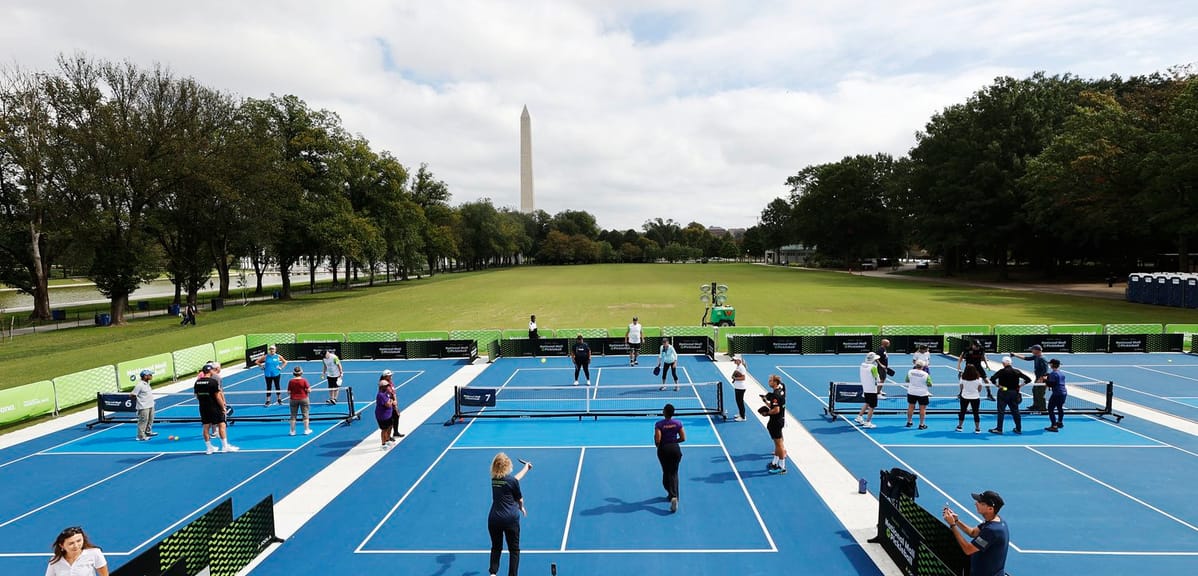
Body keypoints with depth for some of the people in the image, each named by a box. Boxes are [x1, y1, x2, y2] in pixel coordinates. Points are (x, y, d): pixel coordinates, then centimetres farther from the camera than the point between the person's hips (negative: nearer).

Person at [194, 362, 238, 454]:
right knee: (221, 425, 3)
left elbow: (197, 396, 10)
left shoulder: (197, 382, 3)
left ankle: (209, 448, 19)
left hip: (203, 408, 6)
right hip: (214, 407, -6)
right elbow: (217, 396, -16)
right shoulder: (213, 381, -16)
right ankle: (225, 446, 6)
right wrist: (223, 407, -7)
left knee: (206, 427, 11)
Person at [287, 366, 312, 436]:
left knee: (293, 416, 10)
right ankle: (306, 430, 12)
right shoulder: (304, 380, -11)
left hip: (293, 399, 1)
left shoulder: (291, 381, -6)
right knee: (305, 415, 8)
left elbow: (288, 392, -4)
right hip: (303, 399, -1)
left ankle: (292, 431, 15)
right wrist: (309, 389, 9)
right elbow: (309, 390, -12)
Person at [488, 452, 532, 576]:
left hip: (494, 519, 5)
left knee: (496, 547, 19)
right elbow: (520, 499, 2)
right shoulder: (511, 480, -11)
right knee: (514, 549, 9)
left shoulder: (494, 479, 5)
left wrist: (526, 467, 37)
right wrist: (521, 508, 25)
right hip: (510, 519, -4)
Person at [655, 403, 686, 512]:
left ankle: (672, 496, 1)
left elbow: (657, 439, -18)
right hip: (675, 449, 2)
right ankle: (674, 495, 6)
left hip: (663, 449, -2)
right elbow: (683, 438, -4)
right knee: (674, 473, 12)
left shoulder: (659, 424, -12)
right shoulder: (678, 423, -4)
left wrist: (658, 445, 2)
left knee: (666, 473, 11)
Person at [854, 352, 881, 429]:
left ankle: (859, 417, 28)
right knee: (872, 407, 3)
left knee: (867, 404, 26)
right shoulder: (873, 367, -20)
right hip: (872, 390, -7)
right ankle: (867, 423, 6)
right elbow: (878, 379, -15)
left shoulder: (862, 365, 0)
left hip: (865, 388, 7)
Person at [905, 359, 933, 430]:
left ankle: (909, 422, 25)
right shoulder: (925, 374, -15)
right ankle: (921, 424, 9)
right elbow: (929, 385, -6)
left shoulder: (910, 372, -6)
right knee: (922, 409, 5)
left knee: (911, 407, 14)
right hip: (922, 394, -3)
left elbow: (907, 381, 8)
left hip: (911, 392, 3)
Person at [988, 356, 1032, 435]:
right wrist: (1019, 385, 7)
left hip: (1004, 392, -5)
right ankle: (1019, 429, 19)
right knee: (1015, 411, 13)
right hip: (1014, 392, 5)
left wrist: (997, 385, -10)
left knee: (1001, 411, 0)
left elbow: (992, 378, -24)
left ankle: (999, 429, 2)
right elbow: (1028, 379, 6)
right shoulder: (1017, 372, 2)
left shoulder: (1002, 371, -12)